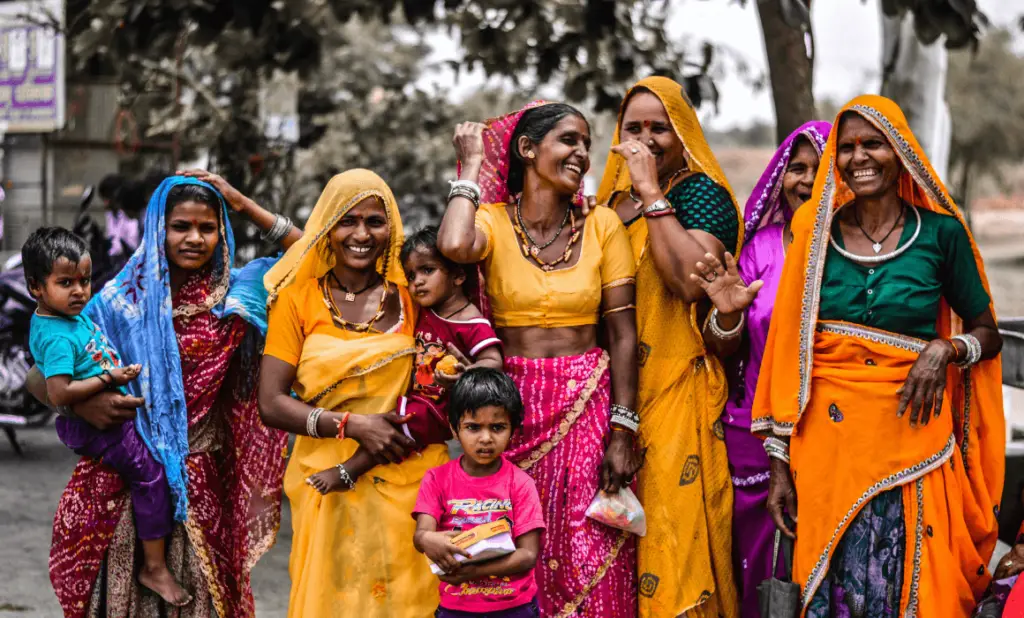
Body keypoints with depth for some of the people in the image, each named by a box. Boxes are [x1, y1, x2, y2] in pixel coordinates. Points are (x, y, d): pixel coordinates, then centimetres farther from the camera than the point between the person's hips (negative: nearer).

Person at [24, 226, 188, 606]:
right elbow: (59, 393, -33)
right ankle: (154, 567, 1)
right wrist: (109, 378, -26)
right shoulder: (57, 337, -26)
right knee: (150, 475, -8)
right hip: (94, 426, -10)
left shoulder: (74, 314, 3)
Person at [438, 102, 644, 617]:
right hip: (513, 407, -1)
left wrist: (623, 431, -7)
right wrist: (473, 165, -10)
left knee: (592, 565, -1)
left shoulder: (602, 226, 2)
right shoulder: (492, 222, -2)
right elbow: (454, 245, -27)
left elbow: (623, 334, 1)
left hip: (589, 407, 1)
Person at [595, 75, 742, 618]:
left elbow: (692, 281, -23)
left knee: (672, 523, -6)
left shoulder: (701, 193, -4)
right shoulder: (614, 197, 15)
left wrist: (652, 195, -19)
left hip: (677, 389, -7)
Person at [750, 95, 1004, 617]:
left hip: (911, 435, -1)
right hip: (827, 442, 1)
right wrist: (780, 464, 0)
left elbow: (988, 334, 9)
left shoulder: (940, 231, -1)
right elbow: (789, 353, 4)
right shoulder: (817, 235, 3)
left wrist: (946, 349, -14)